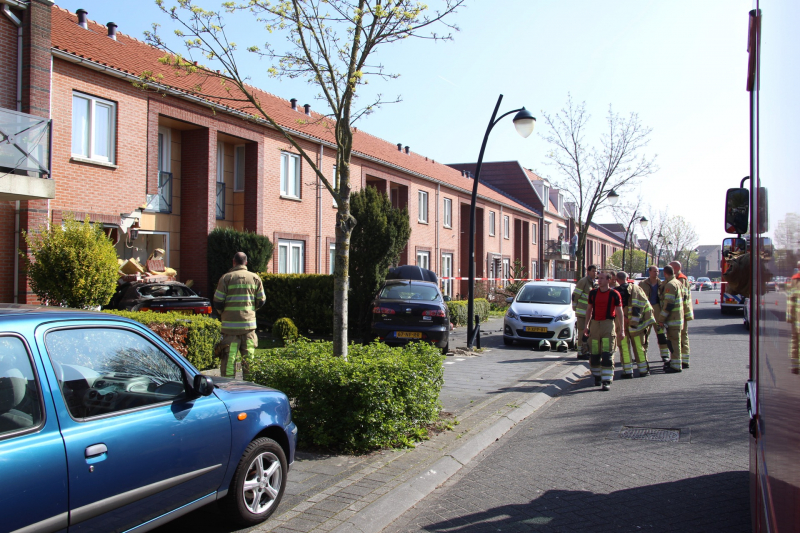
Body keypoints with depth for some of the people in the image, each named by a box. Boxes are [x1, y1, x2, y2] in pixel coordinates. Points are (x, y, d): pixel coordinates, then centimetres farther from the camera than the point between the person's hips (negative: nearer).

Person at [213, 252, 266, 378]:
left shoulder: (226, 278, -2)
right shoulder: (255, 278, 5)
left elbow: (217, 302, -4)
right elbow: (261, 300, 7)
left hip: (230, 323, -2)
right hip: (249, 322, 2)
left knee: (229, 355, 2)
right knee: (248, 355, 9)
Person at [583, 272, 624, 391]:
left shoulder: (614, 294, -3)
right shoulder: (593, 293, 8)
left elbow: (619, 312, 1)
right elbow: (589, 309, 17)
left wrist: (621, 330, -2)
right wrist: (587, 326, 13)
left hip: (608, 324, -4)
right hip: (595, 324, 4)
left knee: (607, 354, -10)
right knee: (594, 354, 9)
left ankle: (607, 381, -8)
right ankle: (597, 377, 28)